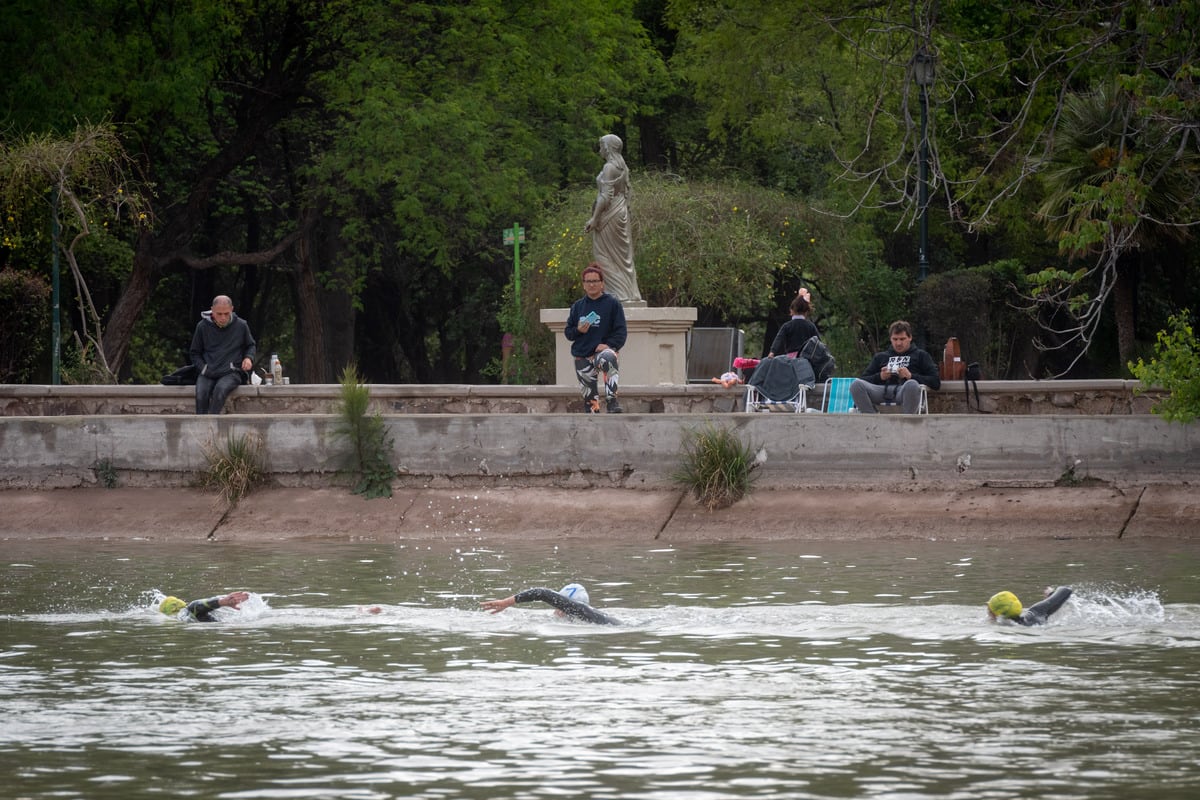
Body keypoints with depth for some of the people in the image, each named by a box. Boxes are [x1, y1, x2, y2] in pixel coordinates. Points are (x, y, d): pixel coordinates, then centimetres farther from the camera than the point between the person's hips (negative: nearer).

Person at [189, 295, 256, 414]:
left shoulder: (241, 326, 7)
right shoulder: (202, 327, 7)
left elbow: (250, 346, 24)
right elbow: (195, 353, 17)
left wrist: (249, 358, 2)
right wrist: (203, 368, 0)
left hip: (231, 373, -1)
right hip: (207, 374, 1)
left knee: (220, 389, -35)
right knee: (201, 394, -30)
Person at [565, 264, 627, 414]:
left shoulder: (612, 304, 3)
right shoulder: (578, 306, 14)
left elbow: (621, 331, 0)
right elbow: (568, 332, 18)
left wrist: (609, 345, -17)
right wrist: (578, 331, -5)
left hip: (603, 349, -4)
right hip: (582, 357, 4)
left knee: (608, 359, -40)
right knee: (589, 397, -1)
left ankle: (613, 401, -45)